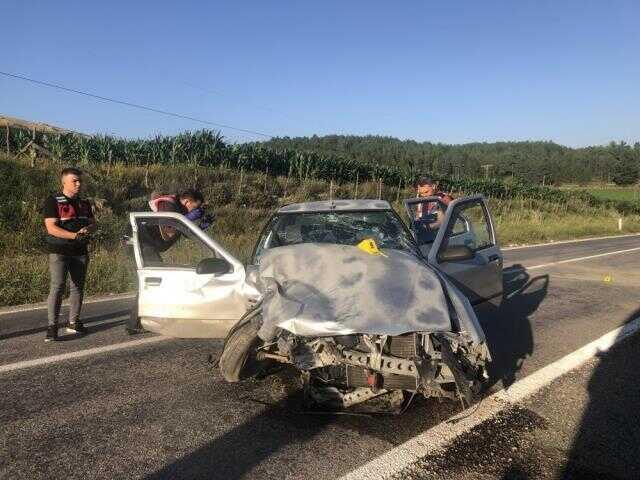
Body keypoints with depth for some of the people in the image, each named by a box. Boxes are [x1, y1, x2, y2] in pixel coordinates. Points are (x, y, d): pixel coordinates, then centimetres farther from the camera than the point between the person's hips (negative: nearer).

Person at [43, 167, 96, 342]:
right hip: (59, 252, -6)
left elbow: (93, 223, 15)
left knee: (77, 287, 10)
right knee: (57, 287, -13)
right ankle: (52, 326, -11)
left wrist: (87, 229, -10)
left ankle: (74, 321, 23)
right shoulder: (53, 201, -4)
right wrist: (75, 235, -25)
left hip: (80, 252, 6)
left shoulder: (84, 203, 14)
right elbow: (51, 228, -13)